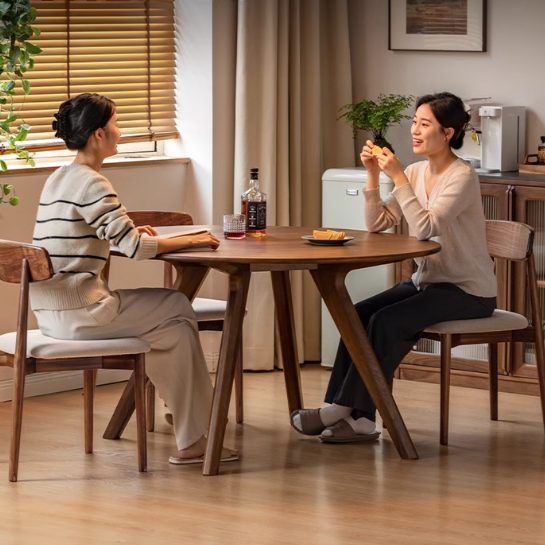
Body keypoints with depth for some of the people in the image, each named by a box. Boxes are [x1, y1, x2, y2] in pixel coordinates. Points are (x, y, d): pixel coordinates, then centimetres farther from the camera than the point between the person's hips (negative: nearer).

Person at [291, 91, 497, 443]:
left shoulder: (462, 177, -16)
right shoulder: (417, 172, 8)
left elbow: (425, 228, -27)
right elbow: (377, 224, 5)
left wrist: (398, 177, -26)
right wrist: (373, 176, -6)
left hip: (468, 290, -8)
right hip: (429, 280, 8)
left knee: (387, 321, -24)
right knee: (359, 314, -11)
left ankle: (344, 409, -14)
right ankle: (358, 418, -15)